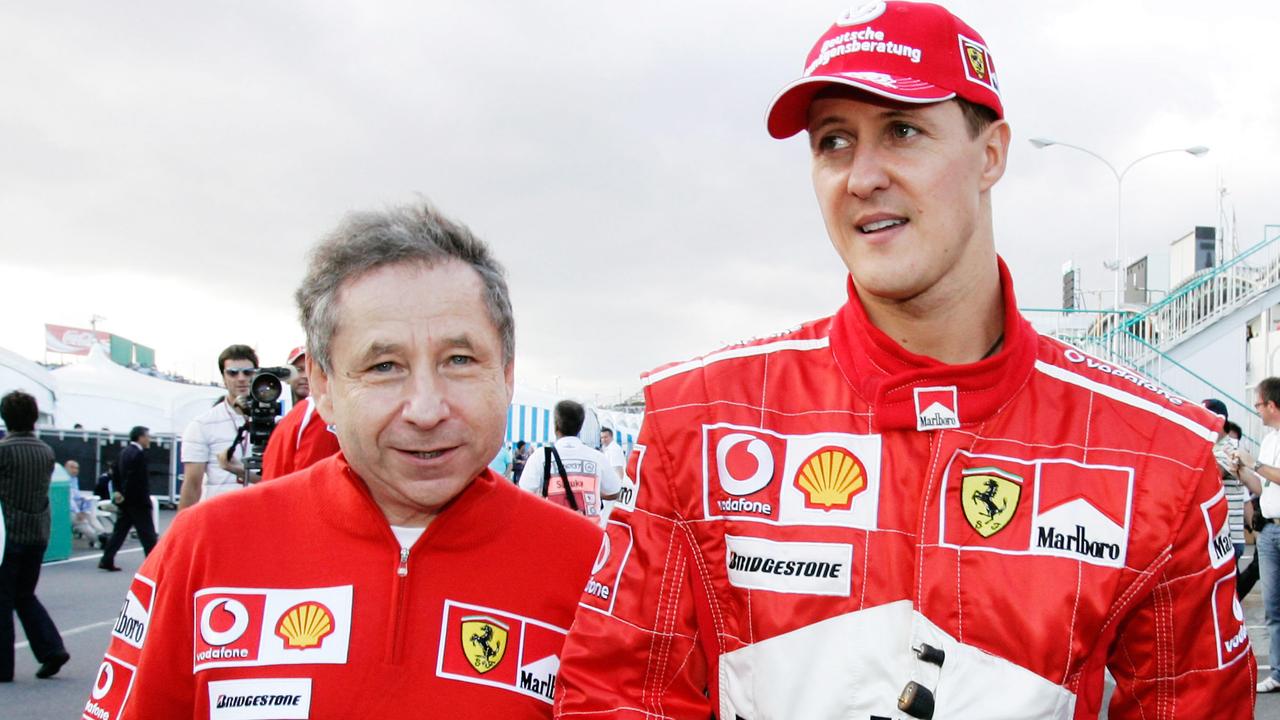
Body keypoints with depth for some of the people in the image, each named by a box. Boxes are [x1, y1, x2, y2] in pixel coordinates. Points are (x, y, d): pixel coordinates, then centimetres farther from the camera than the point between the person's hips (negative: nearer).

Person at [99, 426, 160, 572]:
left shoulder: (125, 452, 12)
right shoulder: (139, 454, -17)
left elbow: (117, 473, 16)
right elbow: (140, 480, -22)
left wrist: (119, 492, 13)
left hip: (125, 500, 9)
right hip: (138, 501, -9)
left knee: (120, 531, 10)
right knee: (147, 534, -1)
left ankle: (106, 560, 6)